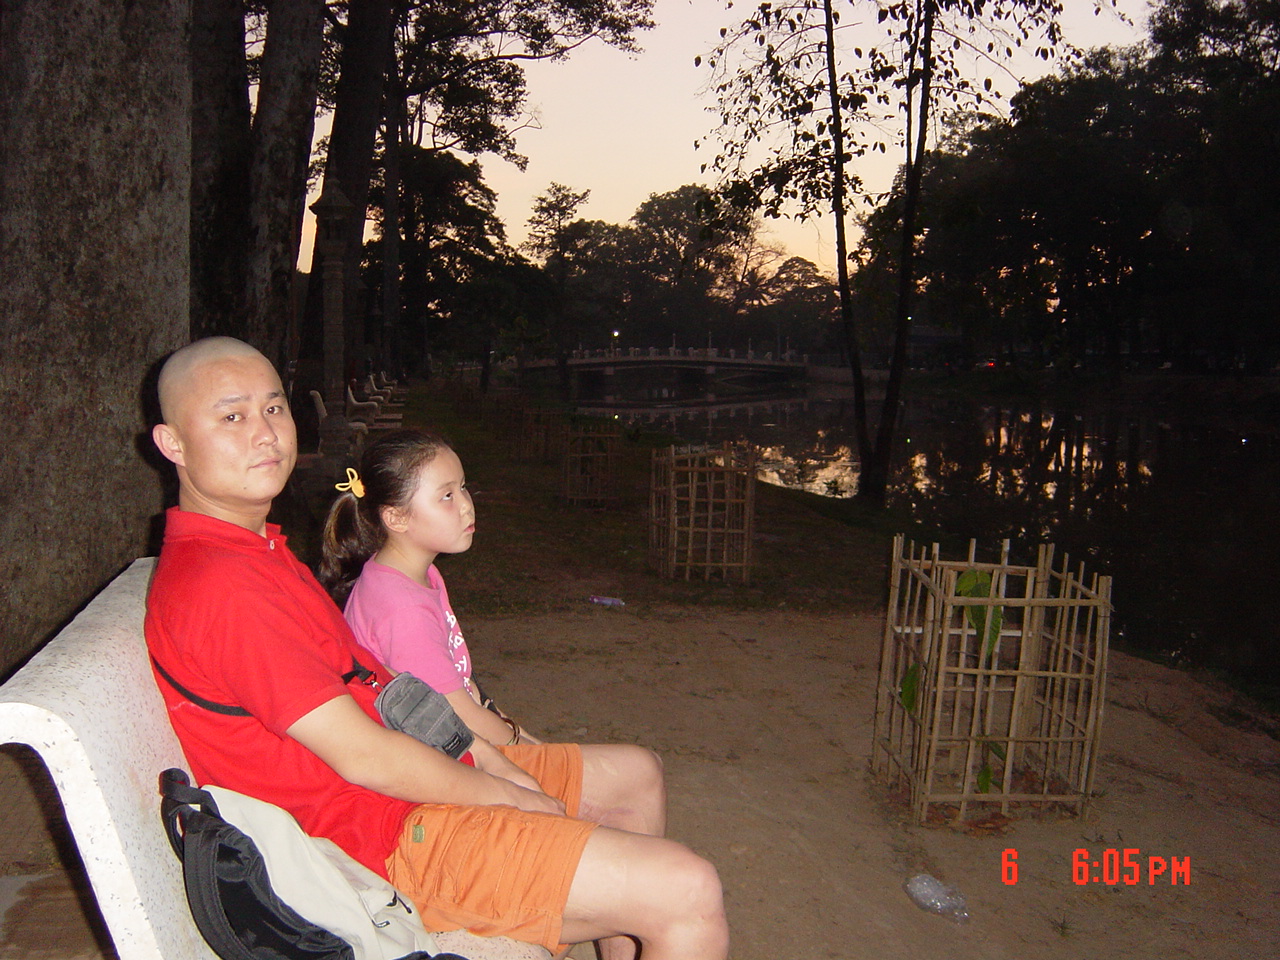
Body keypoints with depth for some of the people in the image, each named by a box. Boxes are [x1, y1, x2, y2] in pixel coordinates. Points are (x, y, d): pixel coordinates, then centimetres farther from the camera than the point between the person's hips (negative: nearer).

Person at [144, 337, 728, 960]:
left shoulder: (260, 548, 11)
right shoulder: (221, 586, -24)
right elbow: (363, 756, -23)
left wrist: (487, 757, 3)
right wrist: (513, 798, -11)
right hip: (389, 832, -11)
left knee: (638, 775, 22)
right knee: (688, 893, -16)